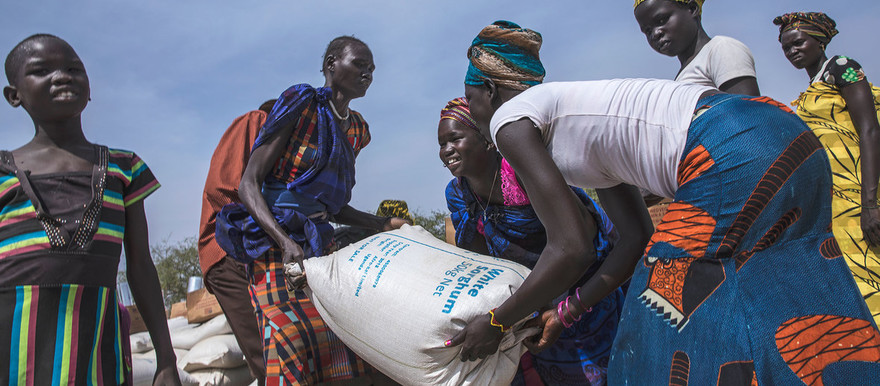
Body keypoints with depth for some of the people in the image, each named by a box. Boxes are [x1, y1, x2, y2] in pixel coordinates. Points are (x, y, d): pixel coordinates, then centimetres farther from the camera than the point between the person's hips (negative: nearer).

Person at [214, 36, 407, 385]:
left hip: (321, 247, 7)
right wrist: (285, 241, -24)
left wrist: (383, 224, 7)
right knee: (291, 339, -19)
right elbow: (249, 184, -10)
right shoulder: (301, 105, -4)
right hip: (276, 249, -7)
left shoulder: (356, 129, 17)